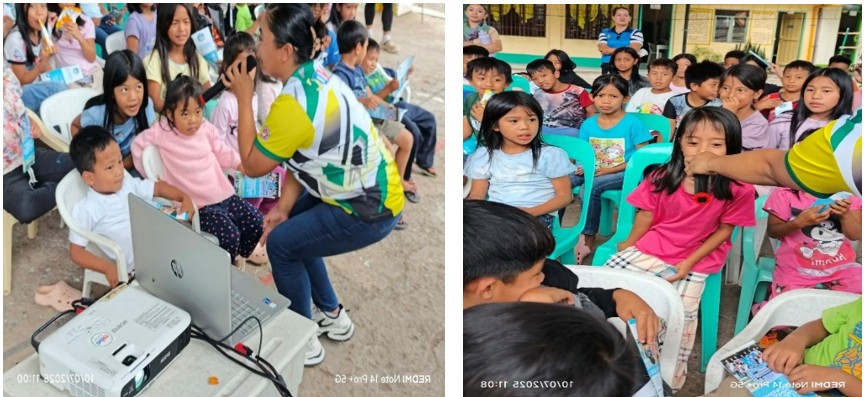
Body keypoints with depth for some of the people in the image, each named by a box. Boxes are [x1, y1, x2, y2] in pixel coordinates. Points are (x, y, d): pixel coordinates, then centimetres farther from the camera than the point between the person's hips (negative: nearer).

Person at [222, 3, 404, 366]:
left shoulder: (292, 104, -27)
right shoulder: (313, 77, 3)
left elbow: (252, 165, -12)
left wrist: (243, 98, -11)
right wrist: (284, 208, 4)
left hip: (370, 211, -9)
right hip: (371, 189, 9)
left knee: (281, 244, 0)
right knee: (293, 228, 22)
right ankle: (331, 315, 35)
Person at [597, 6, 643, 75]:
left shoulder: (635, 33, 5)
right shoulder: (605, 32, 12)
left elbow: (633, 49, -11)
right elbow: (602, 48, -4)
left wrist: (609, 50, -7)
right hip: (607, 67, 3)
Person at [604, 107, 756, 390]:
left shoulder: (738, 188, -14)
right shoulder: (662, 178, -7)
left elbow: (724, 230, -7)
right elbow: (647, 215, 4)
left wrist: (688, 263, -11)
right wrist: (629, 244, 14)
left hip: (697, 260, -2)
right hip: (649, 248, 3)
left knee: (679, 315, -18)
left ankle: (669, 381, 4)